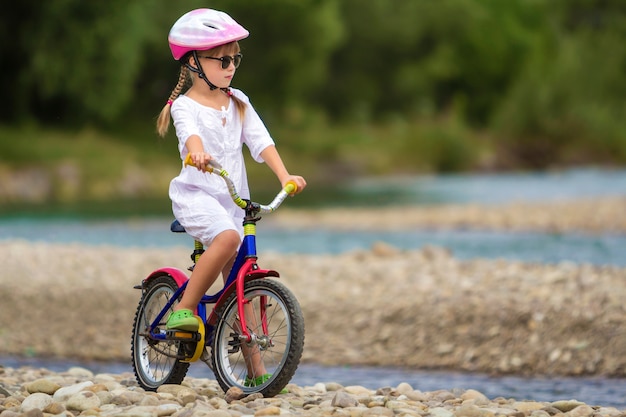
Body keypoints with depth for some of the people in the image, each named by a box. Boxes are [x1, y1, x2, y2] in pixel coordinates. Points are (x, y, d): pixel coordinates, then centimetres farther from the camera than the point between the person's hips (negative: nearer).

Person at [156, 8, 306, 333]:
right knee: (228, 237, -35)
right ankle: (184, 308, -27)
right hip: (196, 194, -6)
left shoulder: (238, 102, 10)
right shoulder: (185, 106, -6)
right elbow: (190, 133, -29)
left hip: (233, 199, 6)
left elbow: (260, 141, 0)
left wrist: (285, 176, -15)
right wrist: (197, 152, -52)